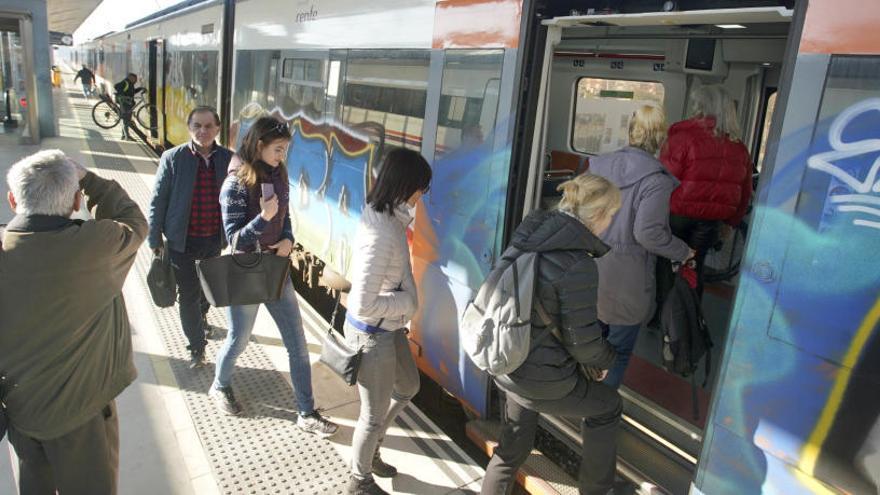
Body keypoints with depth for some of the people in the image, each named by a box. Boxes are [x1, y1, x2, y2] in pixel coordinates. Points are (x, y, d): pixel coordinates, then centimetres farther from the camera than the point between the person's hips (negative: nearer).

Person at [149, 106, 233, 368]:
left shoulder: (228, 159, -5)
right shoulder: (173, 158, -11)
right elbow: (158, 200, -6)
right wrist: (155, 238, -5)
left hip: (215, 239, 3)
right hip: (183, 240, -3)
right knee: (188, 294, 4)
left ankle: (201, 317, 55)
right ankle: (197, 346, 21)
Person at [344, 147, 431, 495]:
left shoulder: (388, 216, -2)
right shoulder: (380, 234, -31)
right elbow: (364, 305, -31)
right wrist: (409, 302, -18)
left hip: (389, 326, 9)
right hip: (372, 333, -9)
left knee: (408, 388, 28)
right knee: (374, 414, 12)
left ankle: (369, 450, 49)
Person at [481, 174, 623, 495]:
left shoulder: (530, 236, -1)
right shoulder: (577, 265, -26)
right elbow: (582, 338, -18)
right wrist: (605, 358, 5)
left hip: (508, 365, 7)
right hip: (543, 378, -7)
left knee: (513, 445, 25)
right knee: (607, 406, 22)